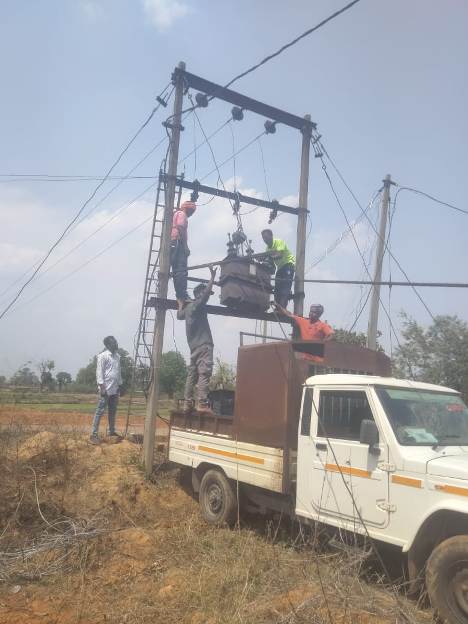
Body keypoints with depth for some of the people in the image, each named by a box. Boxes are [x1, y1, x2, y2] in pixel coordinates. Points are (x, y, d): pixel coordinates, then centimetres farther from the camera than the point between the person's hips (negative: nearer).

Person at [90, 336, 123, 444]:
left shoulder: (117, 356, 13)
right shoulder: (103, 356, -9)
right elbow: (99, 372, -13)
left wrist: (120, 385, 15)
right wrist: (102, 386, -18)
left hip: (115, 389, 7)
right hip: (106, 389, -7)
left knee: (112, 412, 15)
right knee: (100, 411, -5)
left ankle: (112, 432, 25)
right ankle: (94, 434, -2)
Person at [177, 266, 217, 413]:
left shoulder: (188, 307, 19)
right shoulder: (197, 304, -6)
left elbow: (179, 316, 38)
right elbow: (206, 292, -23)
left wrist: (181, 302, 49)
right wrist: (212, 277, -17)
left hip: (194, 346, 9)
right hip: (203, 345, -9)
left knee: (192, 374, 8)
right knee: (204, 374, -15)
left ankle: (187, 403, 6)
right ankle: (202, 404, -21)